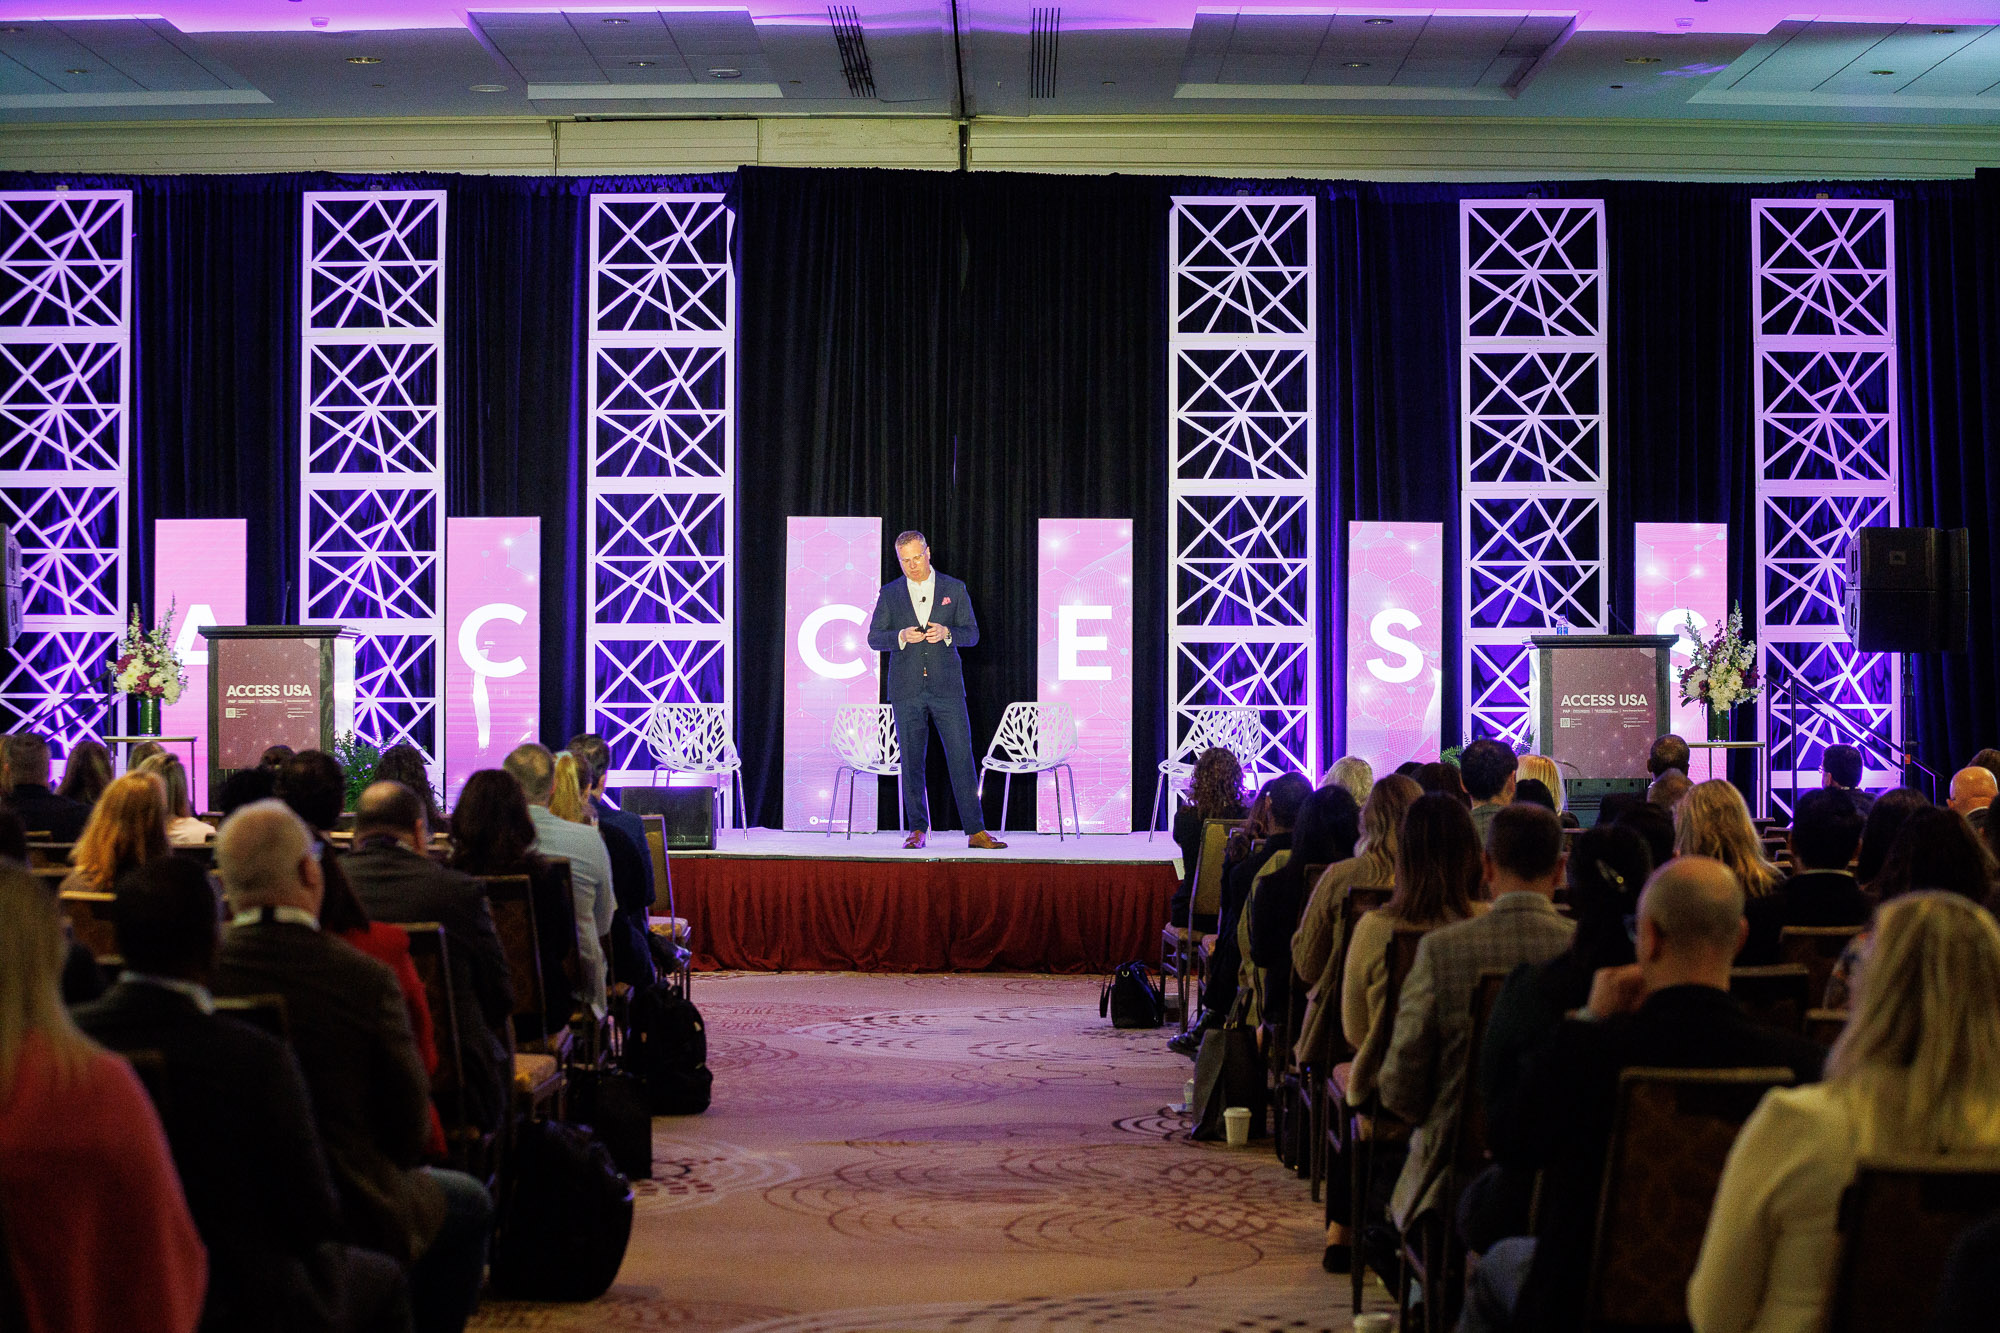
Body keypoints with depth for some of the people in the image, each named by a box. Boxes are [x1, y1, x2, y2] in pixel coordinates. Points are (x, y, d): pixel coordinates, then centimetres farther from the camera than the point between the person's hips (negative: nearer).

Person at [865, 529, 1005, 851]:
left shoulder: (954, 589, 8)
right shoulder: (890, 593, 9)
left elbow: (972, 633, 7)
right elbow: (874, 638, 5)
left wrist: (946, 633, -14)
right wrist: (901, 637, -14)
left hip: (946, 687, -1)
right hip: (907, 690, 1)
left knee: (962, 757, -5)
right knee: (911, 762, 2)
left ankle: (976, 831, -3)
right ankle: (918, 830, 11)